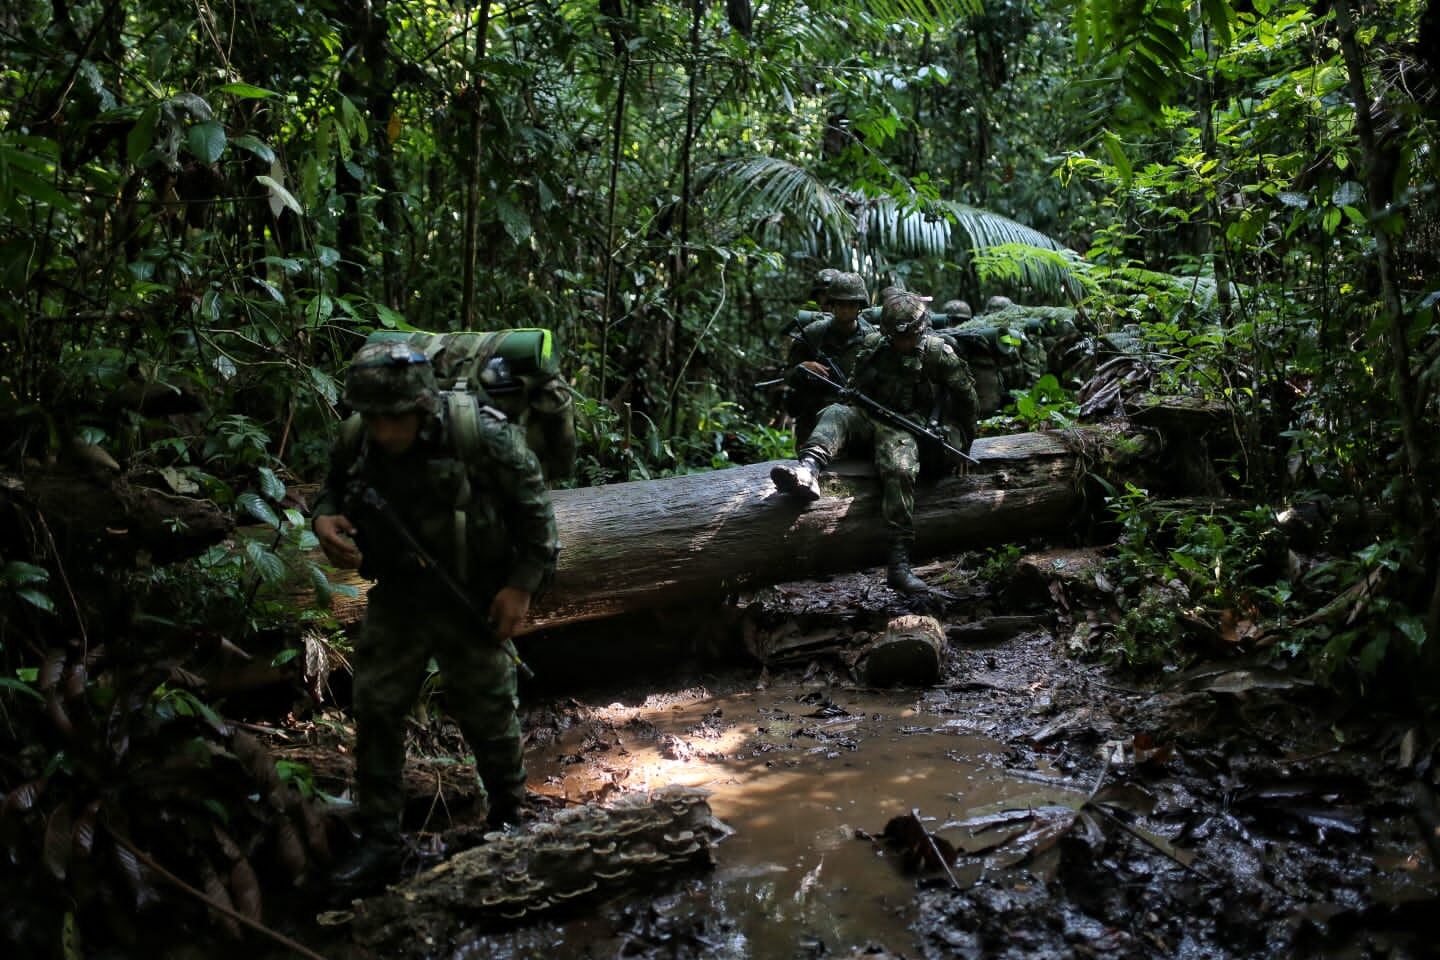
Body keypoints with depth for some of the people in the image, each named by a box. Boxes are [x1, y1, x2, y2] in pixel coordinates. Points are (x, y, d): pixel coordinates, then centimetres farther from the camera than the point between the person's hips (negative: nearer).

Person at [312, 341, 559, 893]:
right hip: (397, 599, 4)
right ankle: (379, 842, 21)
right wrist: (324, 519, -13)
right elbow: (333, 489, 10)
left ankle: (509, 817, 35)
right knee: (375, 708, 5)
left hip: (474, 601, -4)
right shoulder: (355, 441, -11)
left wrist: (523, 584, -13)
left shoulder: (480, 435, -25)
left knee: (487, 713, 9)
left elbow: (533, 505, -12)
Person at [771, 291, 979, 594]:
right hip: (874, 419, 5)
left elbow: (966, 393, 4)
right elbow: (856, 391, 20)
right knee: (836, 413, -23)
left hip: (910, 427, -5)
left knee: (900, 468, -34)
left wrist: (964, 438, 7)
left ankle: (899, 564, -41)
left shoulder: (937, 351, -2)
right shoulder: (874, 351, 10)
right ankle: (808, 471, -56)